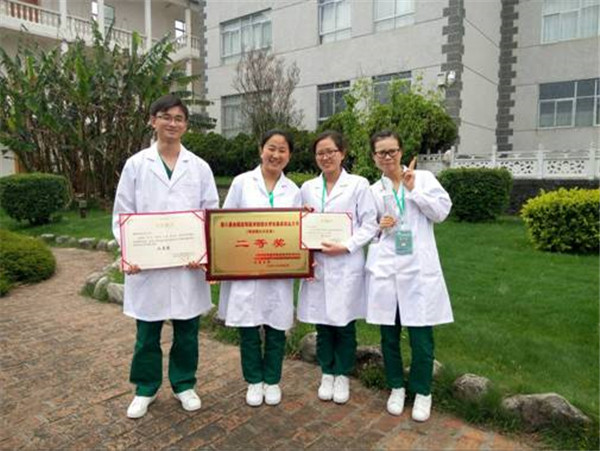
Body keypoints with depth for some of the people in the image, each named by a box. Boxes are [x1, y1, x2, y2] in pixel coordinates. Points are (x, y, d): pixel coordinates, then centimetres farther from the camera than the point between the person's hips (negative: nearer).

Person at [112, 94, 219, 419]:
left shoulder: (200, 167, 4)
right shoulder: (136, 164, 3)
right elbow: (122, 214, 3)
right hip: (147, 264, 0)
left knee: (186, 330, 11)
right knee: (147, 332, 11)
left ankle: (184, 384, 32)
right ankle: (145, 389, 32)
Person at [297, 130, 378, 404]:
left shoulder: (358, 185, -2)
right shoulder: (308, 188, 10)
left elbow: (370, 225, -4)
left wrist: (346, 247, -15)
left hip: (346, 266, -3)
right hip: (316, 265, 3)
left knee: (345, 325, 7)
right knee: (322, 323, 11)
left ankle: (342, 376, 26)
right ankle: (327, 374, 30)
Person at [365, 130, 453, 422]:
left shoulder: (424, 178, 7)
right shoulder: (373, 190, 10)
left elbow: (442, 211, -3)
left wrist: (413, 189, -7)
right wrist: (379, 226, -5)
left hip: (419, 268, -1)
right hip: (385, 268, 2)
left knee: (421, 334, 0)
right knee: (389, 333, 10)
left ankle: (422, 392, 22)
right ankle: (396, 387, 30)